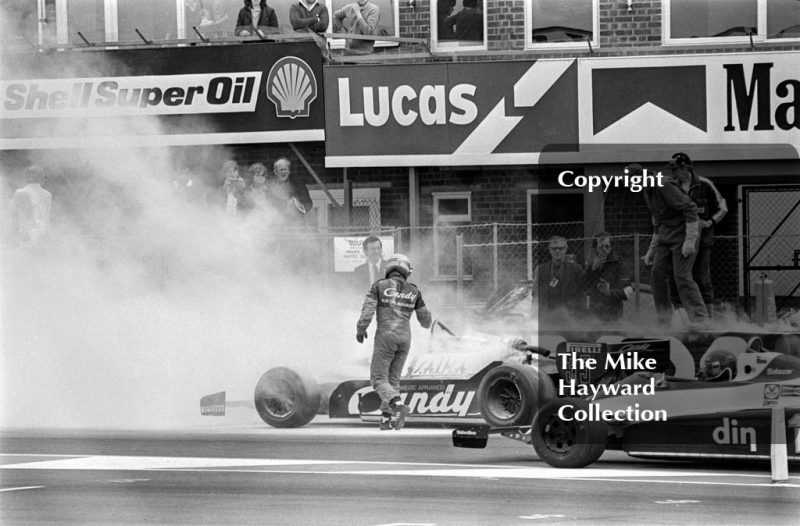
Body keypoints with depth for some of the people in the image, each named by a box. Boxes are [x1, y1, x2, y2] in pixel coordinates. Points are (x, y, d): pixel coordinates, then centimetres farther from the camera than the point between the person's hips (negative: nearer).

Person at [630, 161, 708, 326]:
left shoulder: (665, 186, -19)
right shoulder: (648, 191, 12)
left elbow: (690, 208, -22)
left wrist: (690, 240, -24)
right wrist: (652, 249, 23)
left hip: (682, 232, -9)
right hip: (665, 235, 9)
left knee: (682, 277, -13)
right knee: (657, 274, 3)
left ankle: (700, 319, -10)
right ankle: (664, 319, 10)